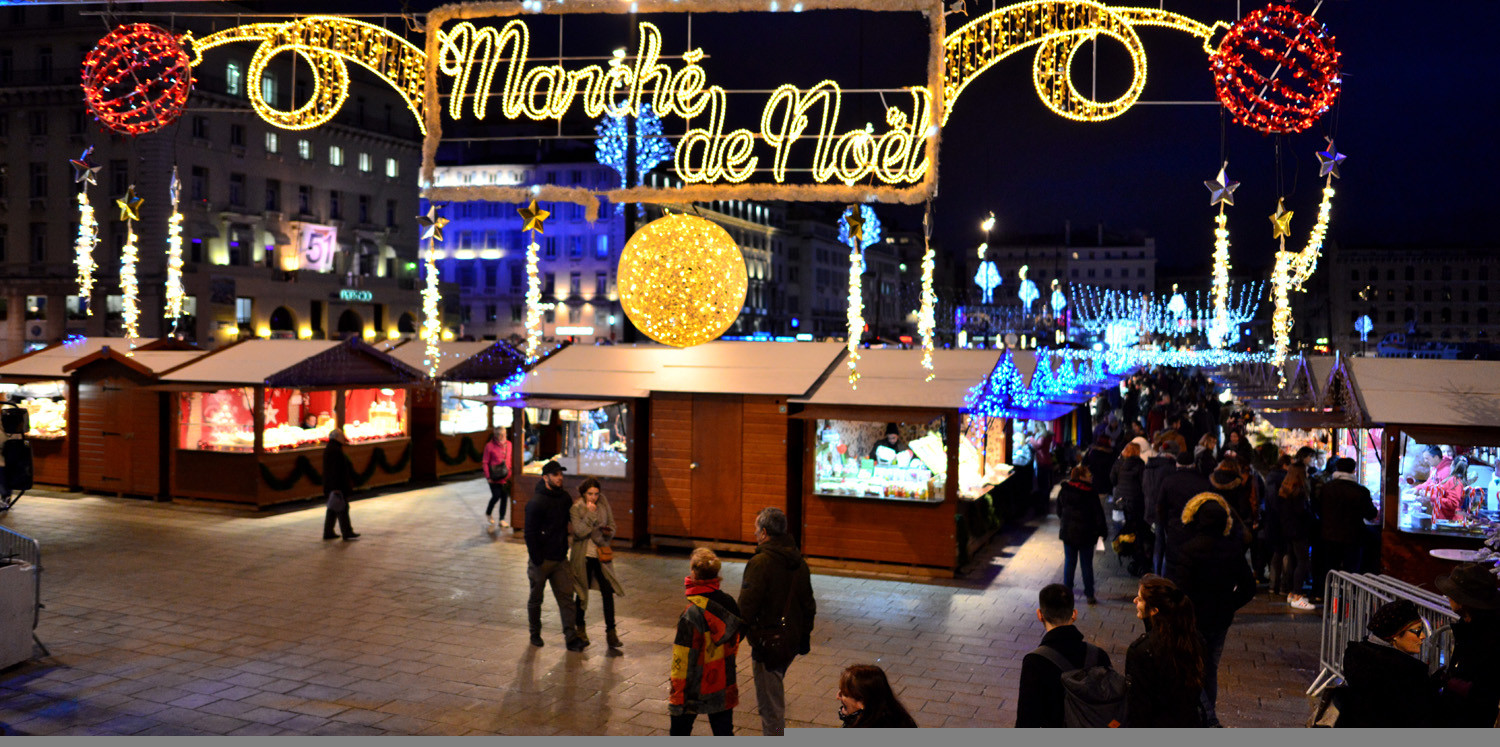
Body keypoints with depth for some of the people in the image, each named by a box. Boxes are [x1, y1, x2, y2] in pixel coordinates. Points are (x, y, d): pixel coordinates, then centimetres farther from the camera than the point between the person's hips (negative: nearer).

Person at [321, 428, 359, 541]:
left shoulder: (329, 449, 15)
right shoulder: (335, 450, -19)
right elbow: (335, 471, -23)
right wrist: (336, 487, -25)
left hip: (331, 486, 11)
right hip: (338, 486, -11)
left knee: (332, 510, 15)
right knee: (342, 509, -7)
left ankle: (328, 533, 21)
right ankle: (347, 534, -5)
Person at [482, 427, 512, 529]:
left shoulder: (508, 444, 4)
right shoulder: (489, 445, -7)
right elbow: (485, 462, -5)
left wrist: (510, 472, 5)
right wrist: (488, 476, -10)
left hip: (506, 476, 4)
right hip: (494, 477, -4)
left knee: (505, 497, 5)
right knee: (496, 496, -7)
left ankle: (502, 520, 17)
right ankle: (488, 513, 22)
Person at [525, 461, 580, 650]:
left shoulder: (564, 498, 5)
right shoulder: (536, 503, -15)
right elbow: (530, 534, -15)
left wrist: (565, 550, 9)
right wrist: (536, 561, -17)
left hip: (560, 559, 5)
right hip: (541, 560, -5)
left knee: (566, 597, 0)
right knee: (536, 599, 11)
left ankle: (571, 638, 1)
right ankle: (535, 633, 29)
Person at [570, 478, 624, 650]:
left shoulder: (603, 505, 3)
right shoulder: (576, 508, -9)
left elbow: (611, 524, 14)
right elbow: (579, 531, -18)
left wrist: (608, 531, -7)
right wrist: (590, 514, -25)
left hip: (601, 554, 3)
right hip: (583, 556, -3)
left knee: (608, 592, -4)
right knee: (581, 593, 10)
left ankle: (611, 633, 3)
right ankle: (580, 629, 28)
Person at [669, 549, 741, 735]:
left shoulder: (692, 613, -24)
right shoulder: (729, 604, -5)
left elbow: (683, 659, -19)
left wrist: (676, 697, -10)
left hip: (696, 689, -5)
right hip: (724, 688, 5)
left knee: (680, 731, 15)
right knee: (724, 734, 13)